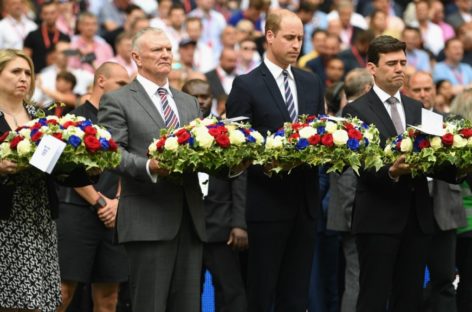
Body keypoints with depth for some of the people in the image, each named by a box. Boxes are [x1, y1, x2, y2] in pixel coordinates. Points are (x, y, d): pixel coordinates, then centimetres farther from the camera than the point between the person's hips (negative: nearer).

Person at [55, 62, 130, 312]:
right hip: (77, 213, -6)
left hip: (111, 216, 6)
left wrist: (117, 201, -2)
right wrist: (101, 202, -10)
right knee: (64, 291, -10)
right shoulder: (76, 118, 0)